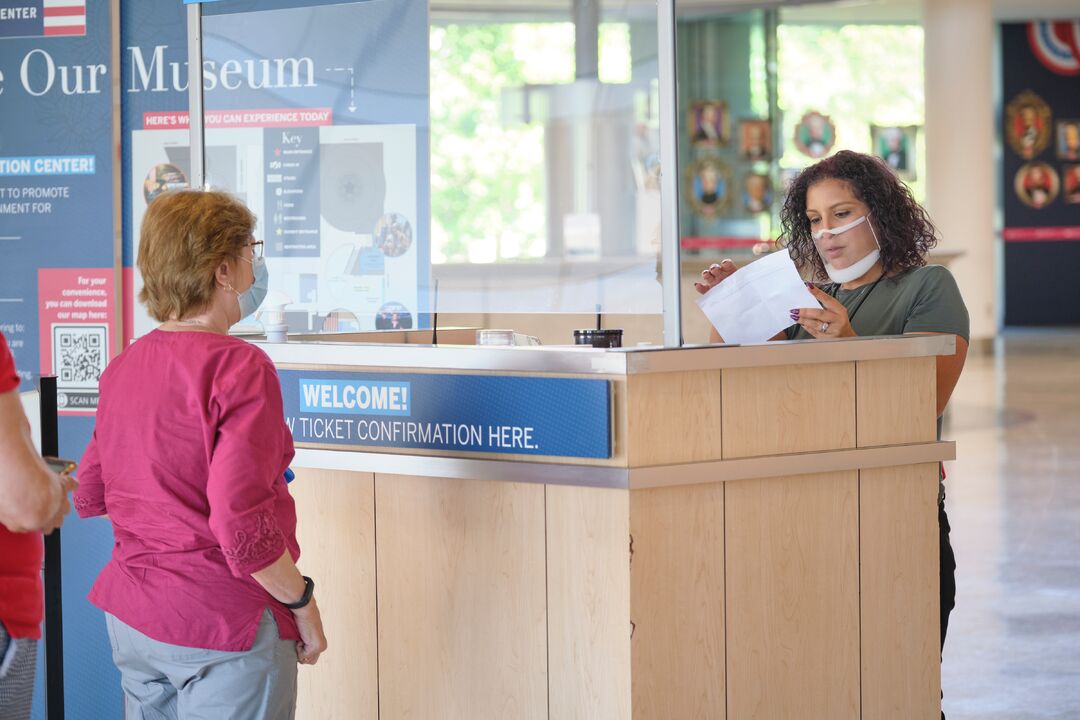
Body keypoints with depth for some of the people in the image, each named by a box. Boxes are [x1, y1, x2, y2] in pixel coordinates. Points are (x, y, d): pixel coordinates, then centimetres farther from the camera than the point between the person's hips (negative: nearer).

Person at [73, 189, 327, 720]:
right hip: (220, 625, -8)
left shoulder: (124, 366, 6)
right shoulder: (239, 368, -18)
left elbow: (88, 496, 14)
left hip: (129, 617, 8)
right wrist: (302, 604, -12)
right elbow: (242, 529, -24)